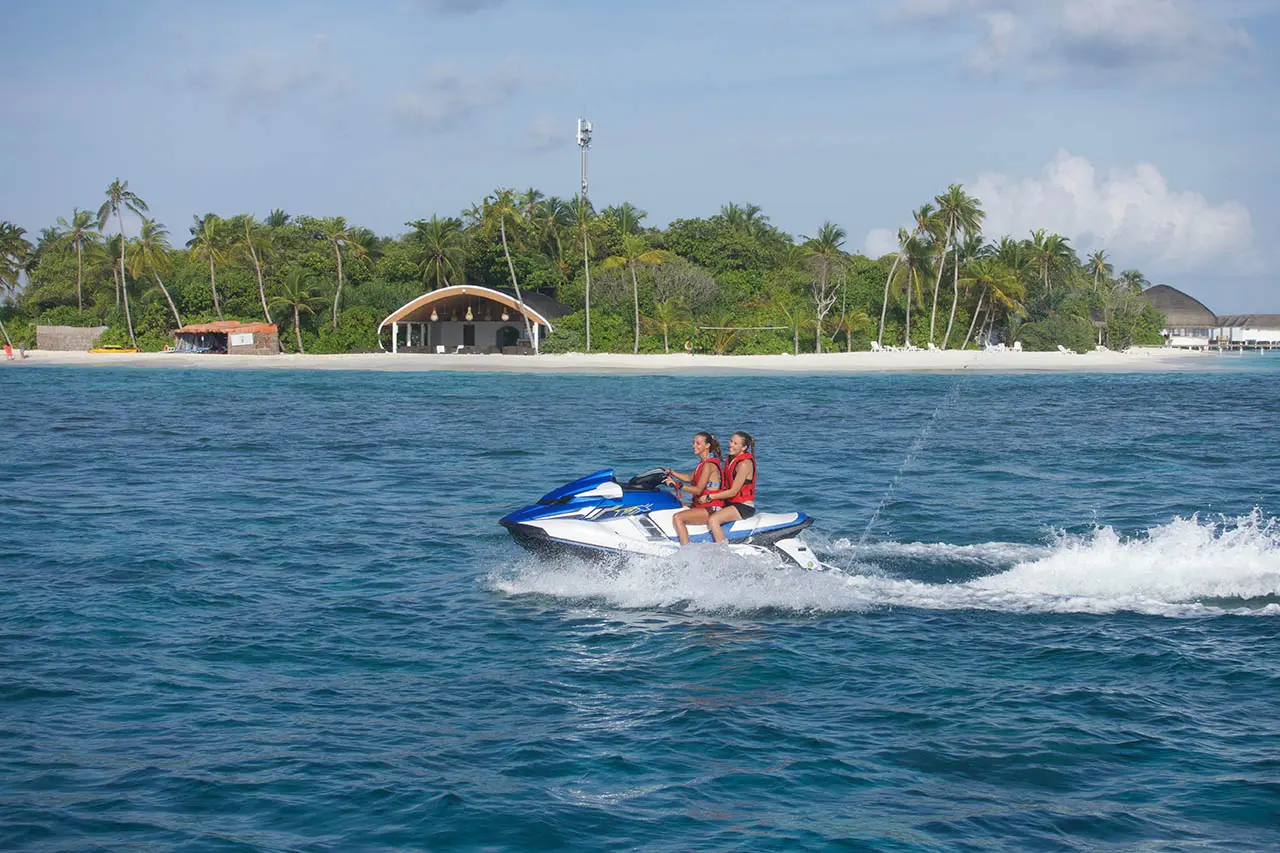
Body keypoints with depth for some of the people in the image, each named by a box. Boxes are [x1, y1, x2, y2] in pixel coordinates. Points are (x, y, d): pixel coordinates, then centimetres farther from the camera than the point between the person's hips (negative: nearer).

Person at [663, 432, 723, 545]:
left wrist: (677, 485, -25)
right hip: (700, 504, 11)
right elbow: (690, 478, 25)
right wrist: (671, 473, 17)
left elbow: (698, 490, -23)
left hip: (711, 509, -11)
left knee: (678, 517, -27)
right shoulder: (703, 461, 13)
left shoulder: (709, 464, -18)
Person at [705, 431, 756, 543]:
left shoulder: (745, 464, -19)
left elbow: (733, 491, -20)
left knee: (712, 520, -28)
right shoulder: (731, 458, 10)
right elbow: (725, 485, 19)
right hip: (731, 503, 10)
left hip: (744, 506, -10)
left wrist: (709, 497, -16)